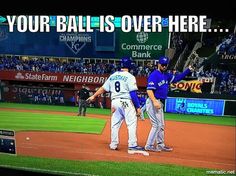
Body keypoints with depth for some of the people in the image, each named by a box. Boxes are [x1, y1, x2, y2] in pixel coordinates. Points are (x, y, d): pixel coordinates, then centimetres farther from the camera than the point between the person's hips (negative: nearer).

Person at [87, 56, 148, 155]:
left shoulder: (112, 76, 12)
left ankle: (113, 144, 18)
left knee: (115, 123, 15)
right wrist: (138, 107, -9)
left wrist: (93, 96, 27)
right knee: (132, 123, -6)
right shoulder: (129, 76, -6)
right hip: (126, 102, -6)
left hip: (114, 102, 6)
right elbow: (133, 93, -12)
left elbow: (103, 88, 16)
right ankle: (132, 146, -12)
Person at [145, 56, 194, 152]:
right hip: (153, 102, -10)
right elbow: (149, 90, -22)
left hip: (160, 103, 10)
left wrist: (188, 70, 2)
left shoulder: (166, 75, 14)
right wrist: (155, 101, -34)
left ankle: (160, 145, 27)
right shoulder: (154, 75, -13)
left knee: (161, 125, 16)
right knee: (157, 124, -11)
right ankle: (149, 146, -5)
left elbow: (177, 78, 14)